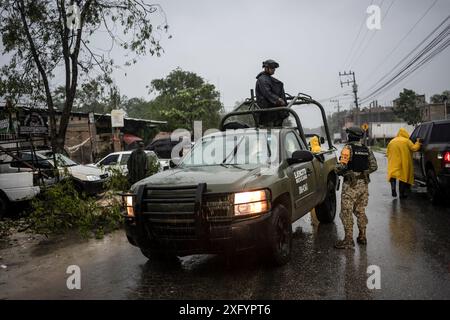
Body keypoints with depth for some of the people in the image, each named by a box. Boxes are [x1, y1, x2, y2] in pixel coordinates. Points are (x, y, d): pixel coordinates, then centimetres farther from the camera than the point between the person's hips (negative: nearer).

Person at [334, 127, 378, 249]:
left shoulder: (348, 148, -12)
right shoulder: (367, 150, 8)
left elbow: (341, 166, -20)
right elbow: (374, 166, 7)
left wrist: (337, 170, 1)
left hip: (351, 185, -7)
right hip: (364, 184, 7)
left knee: (346, 212, -1)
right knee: (360, 211, 18)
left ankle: (348, 240, 0)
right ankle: (362, 236, 24)